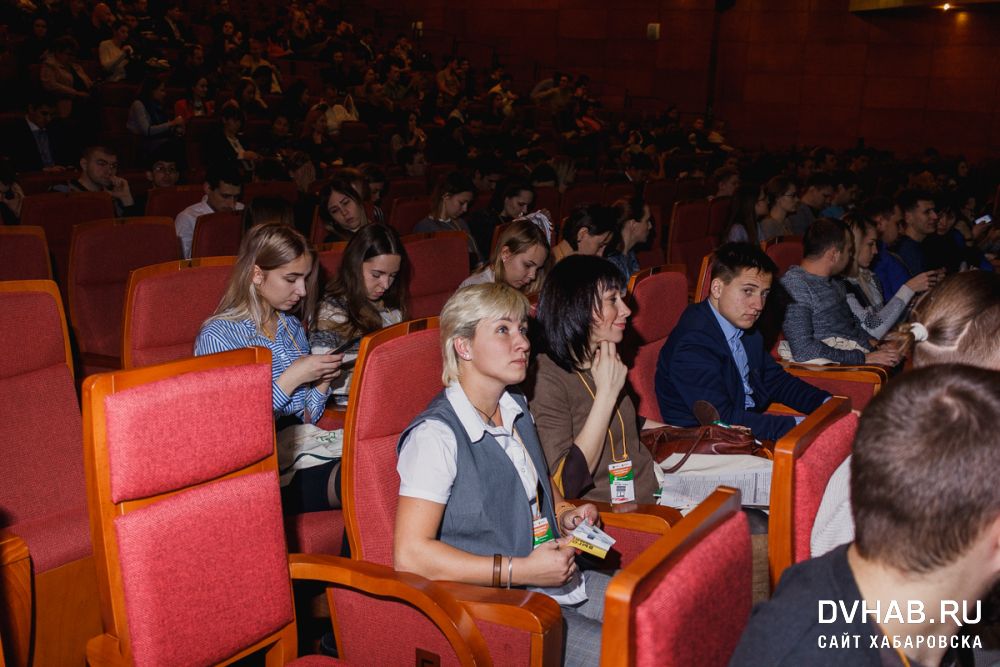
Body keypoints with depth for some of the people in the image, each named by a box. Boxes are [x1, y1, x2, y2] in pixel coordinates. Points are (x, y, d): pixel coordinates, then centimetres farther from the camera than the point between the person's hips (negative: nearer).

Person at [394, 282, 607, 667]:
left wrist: (565, 515, 5)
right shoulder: (437, 435, -18)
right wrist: (520, 570, -24)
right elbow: (409, 555, -25)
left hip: (557, 578, 9)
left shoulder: (516, 409, 10)